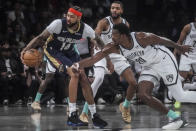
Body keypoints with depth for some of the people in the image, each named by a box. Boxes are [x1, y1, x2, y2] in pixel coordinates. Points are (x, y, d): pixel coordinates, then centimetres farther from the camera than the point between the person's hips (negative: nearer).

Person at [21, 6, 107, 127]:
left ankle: (94, 116, 6)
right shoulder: (59, 24, -29)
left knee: (83, 79, -4)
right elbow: (41, 38, -22)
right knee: (74, 74, -24)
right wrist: (26, 49, -33)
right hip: (52, 51, -5)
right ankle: (72, 116, -23)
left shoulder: (85, 28, -19)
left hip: (69, 52, 5)